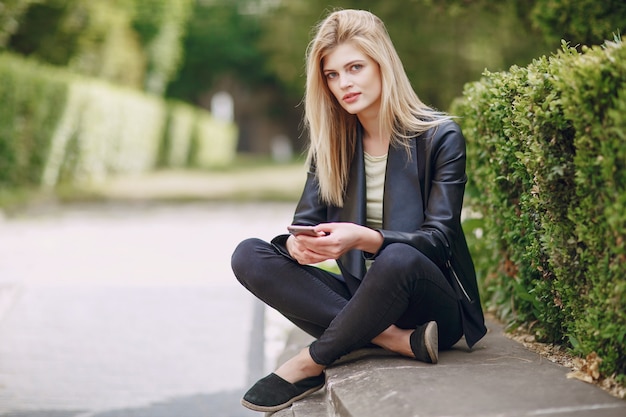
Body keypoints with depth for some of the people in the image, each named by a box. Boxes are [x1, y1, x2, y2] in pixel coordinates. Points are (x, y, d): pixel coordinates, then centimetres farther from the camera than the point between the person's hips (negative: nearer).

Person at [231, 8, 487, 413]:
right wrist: (298, 244, -24)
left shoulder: (440, 136, -7)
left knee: (398, 258, -40)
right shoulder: (332, 143, 8)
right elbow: (305, 222, 3)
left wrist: (365, 238, -33)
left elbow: (439, 239, -14)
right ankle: (394, 339, -25)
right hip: (362, 297, 5)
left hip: (432, 302, -5)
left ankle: (309, 366, -19)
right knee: (248, 256, -15)